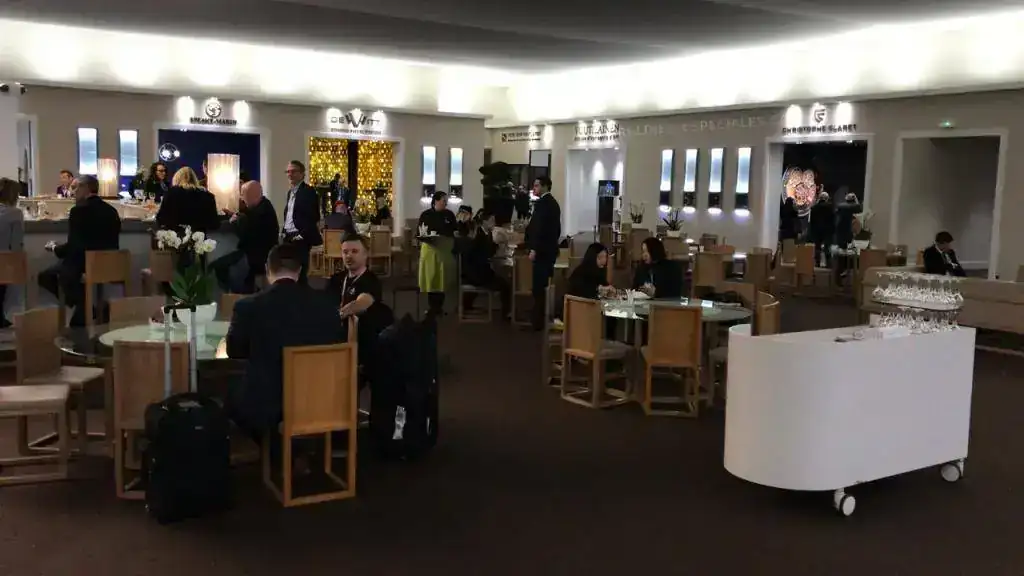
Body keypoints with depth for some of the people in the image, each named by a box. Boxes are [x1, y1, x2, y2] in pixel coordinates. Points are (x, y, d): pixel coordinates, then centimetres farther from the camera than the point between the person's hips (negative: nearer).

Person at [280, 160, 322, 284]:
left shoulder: (308, 191, -10)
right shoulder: (290, 191, 18)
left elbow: (314, 216, -16)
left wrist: (303, 235, -18)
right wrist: (284, 232, 12)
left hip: (300, 238, -8)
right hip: (288, 237, 9)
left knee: (299, 273, -8)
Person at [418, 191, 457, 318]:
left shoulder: (449, 215, 3)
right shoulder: (425, 215, -2)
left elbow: (455, 232, 7)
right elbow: (421, 233, 3)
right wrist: (425, 236, -18)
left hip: (445, 250, 1)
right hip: (429, 249, -1)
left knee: (442, 278, 4)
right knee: (430, 277, 0)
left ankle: (439, 306, 13)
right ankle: (431, 306, 9)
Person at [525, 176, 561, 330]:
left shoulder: (541, 203, -14)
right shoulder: (553, 202, 16)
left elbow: (539, 227, -21)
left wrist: (534, 249, -20)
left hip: (541, 250, -10)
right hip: (550, 249, 10)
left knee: (539, 287, -7)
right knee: (546, 285, 13)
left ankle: (539, 321, -5)